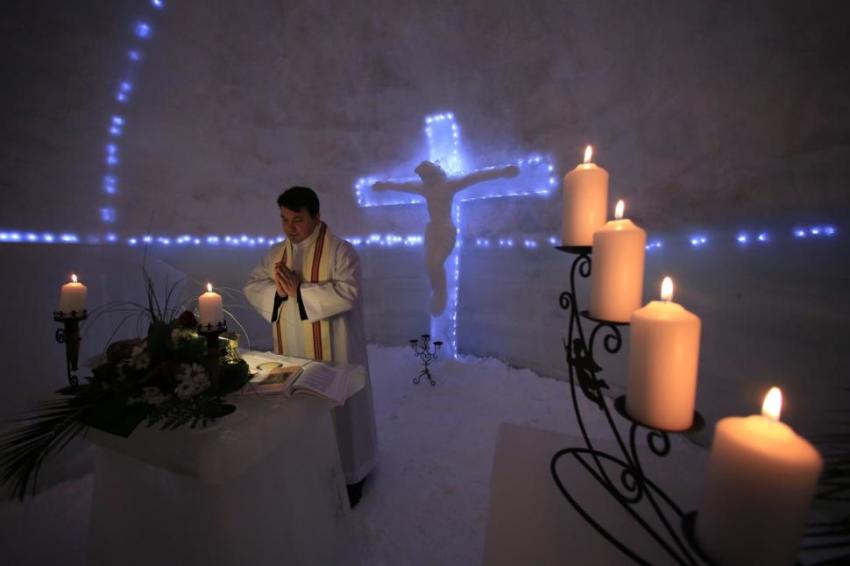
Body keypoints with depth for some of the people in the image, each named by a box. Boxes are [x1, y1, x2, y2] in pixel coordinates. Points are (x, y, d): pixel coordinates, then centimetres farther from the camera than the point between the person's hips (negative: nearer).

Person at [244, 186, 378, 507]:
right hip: (290, 349, 6)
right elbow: (252, 286, 6)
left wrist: (299, 290, -23)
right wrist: (277, 290, -16)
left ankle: (349, 473, 28)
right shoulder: (276, 253, 8)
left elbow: (347, 293, -23)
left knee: (337, 408, 8)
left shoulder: (340, 251, -12)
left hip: (331, 350, -5)